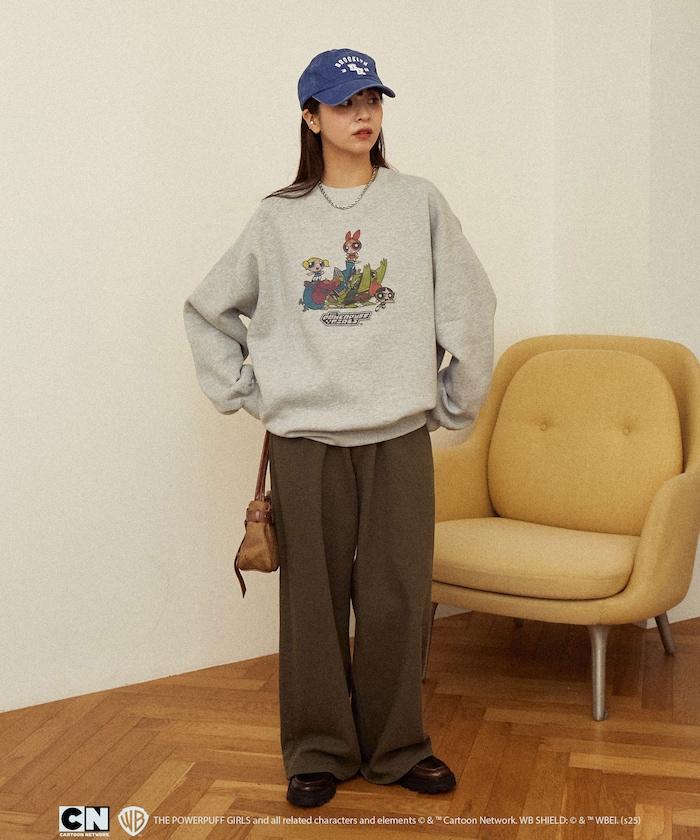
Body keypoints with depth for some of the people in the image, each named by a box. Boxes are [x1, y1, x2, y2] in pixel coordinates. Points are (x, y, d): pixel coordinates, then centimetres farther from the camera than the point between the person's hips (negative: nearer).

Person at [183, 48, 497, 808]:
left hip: (399, 437, 0)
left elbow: (470, 310, 3)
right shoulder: (277, 219, 4)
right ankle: (318, 750, 21)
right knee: (313, 599, 6)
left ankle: (397, 746, 22)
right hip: (304, 440, 0)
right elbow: (208, 310, 13)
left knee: (397, 598, 5)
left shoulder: (419, 203, 3)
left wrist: (454, 403, 4)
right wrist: (244, 391, 7)